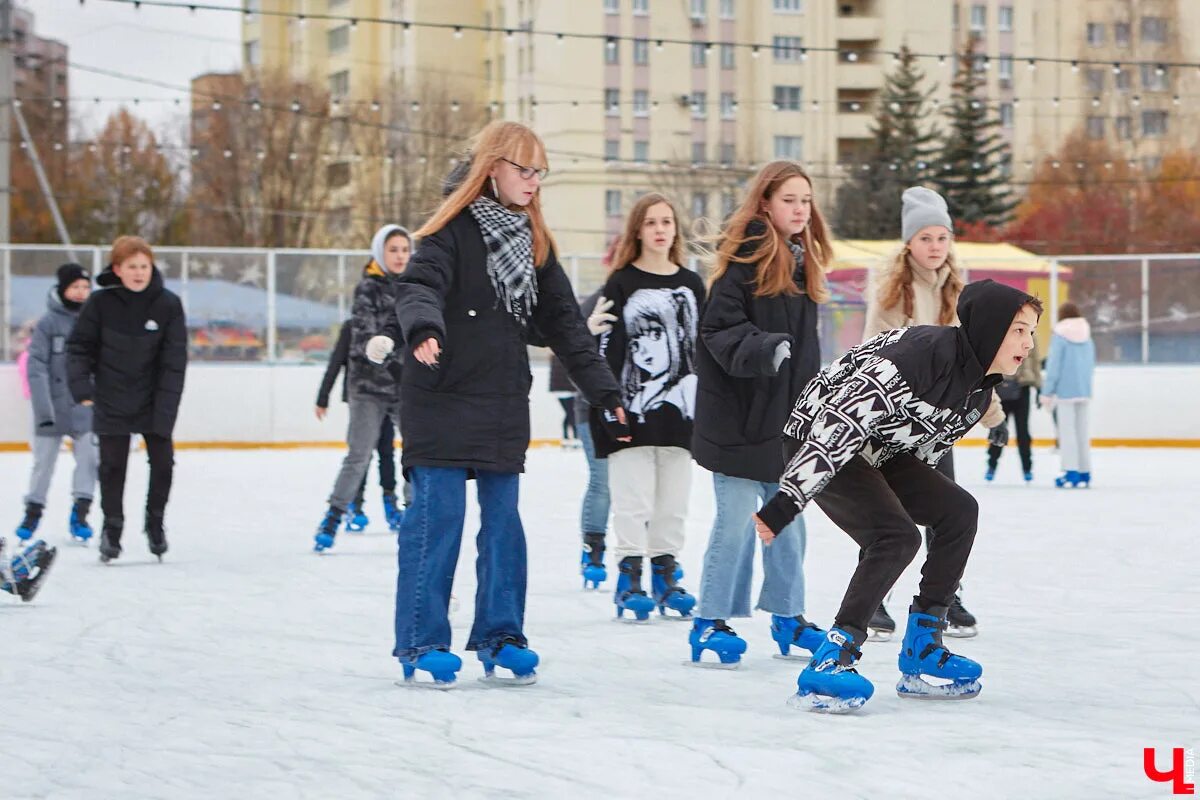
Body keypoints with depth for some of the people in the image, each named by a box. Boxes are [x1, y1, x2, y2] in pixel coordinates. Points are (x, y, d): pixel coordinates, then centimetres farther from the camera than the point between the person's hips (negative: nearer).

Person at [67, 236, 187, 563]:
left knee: (163, 462, 4)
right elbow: (79, 346, -3)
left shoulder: (168, 304, -10)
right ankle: (111, 527, 18)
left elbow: (174, 358, -9)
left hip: (154, 401, 1)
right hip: (112, 400, -1)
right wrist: (81, 387, -15)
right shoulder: (101, 303, -10)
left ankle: (155, 521, 26)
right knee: (112, 465, 4)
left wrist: (166, 407, -14)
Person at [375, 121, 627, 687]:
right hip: (442, 402, -6)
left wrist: (604, 389, 13)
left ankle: (500, 637, 17)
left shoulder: (534, 241, 13)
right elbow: (420, 287, -22)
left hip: (505, 406, 6)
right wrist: (424, 328, -45)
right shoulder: (453, 230, -7)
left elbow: (564, 322, 16)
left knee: (504, 522, 8)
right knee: (437, 518, -5)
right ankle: (420, 644, 3)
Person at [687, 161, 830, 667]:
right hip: (739, 415, -8)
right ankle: (710, 623, 4)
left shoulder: (804, 261, 13)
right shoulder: (744, 256, -11)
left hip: (789, 416, 8)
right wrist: (763, 350, -33)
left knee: (788, 520, 14)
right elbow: (720, 327, -18)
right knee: (736, 521, -5)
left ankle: (787, 616, 25)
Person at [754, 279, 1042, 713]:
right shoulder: (922, 353, -30)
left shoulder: (978, 388, 1)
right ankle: (828, 662, -22)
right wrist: (786, 502, -34)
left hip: (878, 453, 10)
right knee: (897, 535, -24)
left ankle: (921, 651, 6)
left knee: (959, 510, 0)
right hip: (823, 445, -10)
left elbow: (926, 449, 15)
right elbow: (840, 422, -33)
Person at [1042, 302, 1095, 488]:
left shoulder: (1060, 336, -8)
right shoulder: (1087, 337, 8)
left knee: (1067, 430, -2)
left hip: (1065, 391, -5)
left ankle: (1071, 472, -7)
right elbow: (1091, 365, 10)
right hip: (1085, 390, 5)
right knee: (1082, 430, 12)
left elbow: (1054, 366, -10)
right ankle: (1085, 473, 13)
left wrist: (1047, 392, -6)